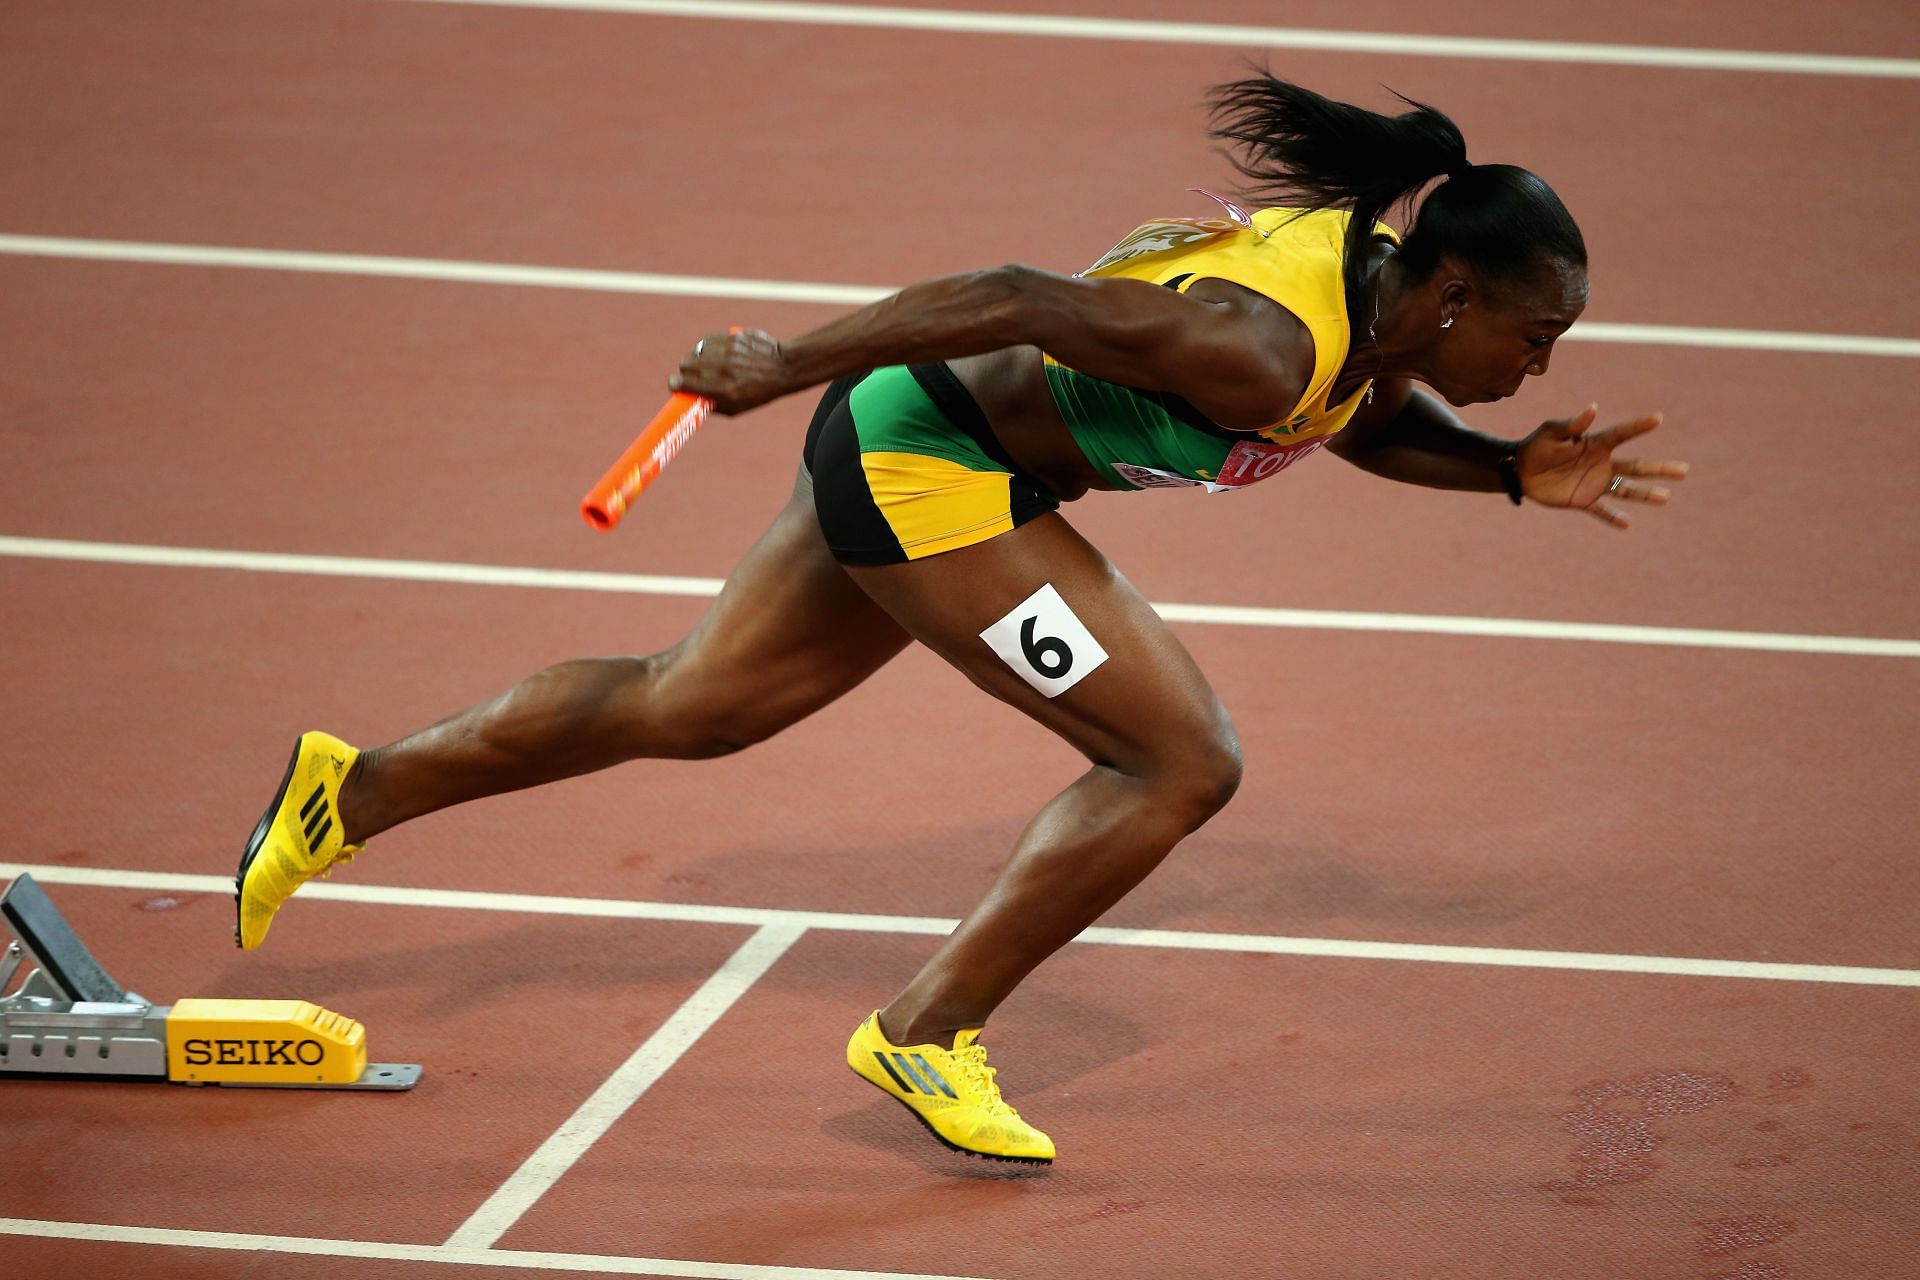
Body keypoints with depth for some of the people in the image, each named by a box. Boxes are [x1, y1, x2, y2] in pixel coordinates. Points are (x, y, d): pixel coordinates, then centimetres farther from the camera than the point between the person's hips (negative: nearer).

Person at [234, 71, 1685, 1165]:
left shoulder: (1379, 261, -4)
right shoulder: (1258, 350, -31)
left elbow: (1367, 420, 18)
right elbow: (1020, 300, -31)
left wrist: (1517, 472, 2)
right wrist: (791, 365, -23)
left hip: (907, 458, 10)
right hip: (929, 459, -10)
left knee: (686, 706, 22)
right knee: (1183, 760, -10)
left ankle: (357, 789, 33)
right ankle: (929, 1033, 1)